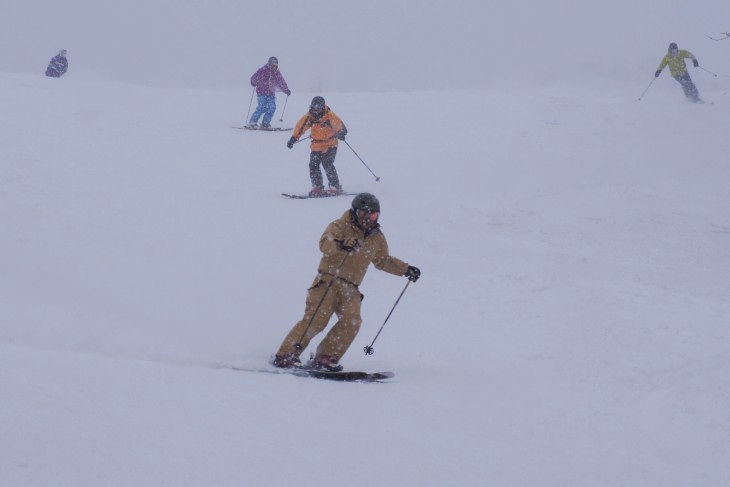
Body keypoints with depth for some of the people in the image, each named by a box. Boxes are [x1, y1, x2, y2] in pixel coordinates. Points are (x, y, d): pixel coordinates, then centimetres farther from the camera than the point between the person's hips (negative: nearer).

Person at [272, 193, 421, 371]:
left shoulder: (377, 238, 17)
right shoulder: (340, 227, -2)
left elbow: (383, 261, 34)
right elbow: (325, 243, -22)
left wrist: (406, 270, 27)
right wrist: (341, 245, -42)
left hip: (350, 289, 5)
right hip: (327, 282, -5)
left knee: (352, 321, -19)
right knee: (317, 319, -19)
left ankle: (326, 358, -16)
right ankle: (285, 355, -14)